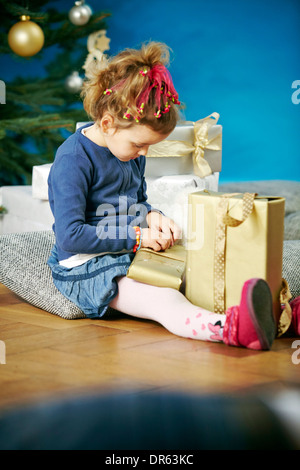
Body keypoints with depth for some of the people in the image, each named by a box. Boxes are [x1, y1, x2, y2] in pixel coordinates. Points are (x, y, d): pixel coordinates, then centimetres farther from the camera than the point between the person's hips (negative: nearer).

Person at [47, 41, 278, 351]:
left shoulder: (130, 149, 9)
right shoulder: (72, 161, -20)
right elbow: (70, 235, -24)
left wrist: (152, 216, -3)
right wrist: (136, 237, -21)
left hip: (130, 255, 9)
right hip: (86, 268, -9)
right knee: (164, 300, -35)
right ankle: (232, 328, -58)